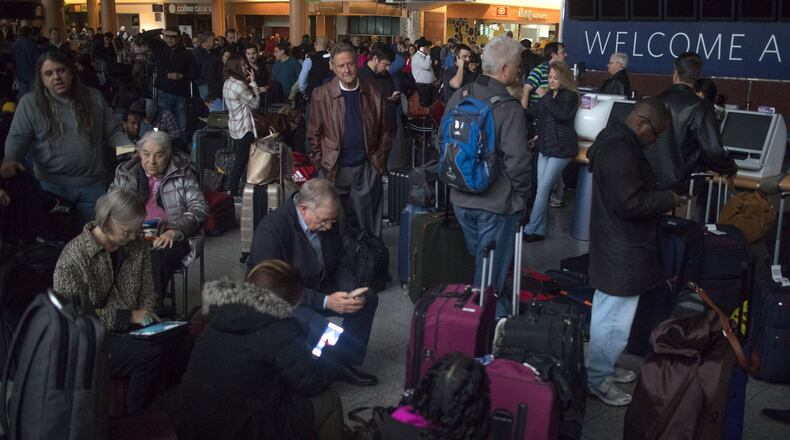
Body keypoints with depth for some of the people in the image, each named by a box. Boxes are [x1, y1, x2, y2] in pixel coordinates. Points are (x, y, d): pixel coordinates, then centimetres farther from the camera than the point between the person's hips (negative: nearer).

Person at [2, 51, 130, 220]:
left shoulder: (94, 97, 5)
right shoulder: (30, 103, -1)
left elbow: (113, 132, 8)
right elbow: (17, 138, -4)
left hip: (94, 184, 2)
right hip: (52, 186, -1)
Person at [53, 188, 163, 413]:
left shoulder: (137, 246, 6)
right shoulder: (74, 256, -13)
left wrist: (145, 314, -4)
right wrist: (126, 317, -18)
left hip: (132, 327, 6)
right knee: (151, 355, -31)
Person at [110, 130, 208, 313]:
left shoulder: (182, 173, 9)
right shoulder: (125, 173, 17)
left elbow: (199, 207, 0)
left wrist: (174, 231, -17)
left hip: (170, 238, -2)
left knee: (157, 259, -36)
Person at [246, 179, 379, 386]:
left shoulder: (327, 224, -5)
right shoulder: (270, 229, -26)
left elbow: (337, 264, 8)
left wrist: (351, 292, -14)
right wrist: (325, 301, -32)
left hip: (317, 288, 7)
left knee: (368, 298, -7)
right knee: (316, 326, -35)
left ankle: (346, 364, 3)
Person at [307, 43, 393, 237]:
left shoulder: (373, 94, 1)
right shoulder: (321, 95, -3)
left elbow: (385, 130, 9)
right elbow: (314, 134, 1)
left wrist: (379, 159, 2)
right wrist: (321, 163, -3)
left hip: (367, 168, 1)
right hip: (335, 170, -1)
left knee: (368, 223, 8)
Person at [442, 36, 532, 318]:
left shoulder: (459, 97, 0)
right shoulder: (509, 109, -20)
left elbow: (442, 143, 8)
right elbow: (517, 162, -21)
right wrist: (523, 199, -6)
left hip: (461, 199, 7)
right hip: (497, 203, -7)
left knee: (474, 260, 25)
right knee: (490, 271, 7)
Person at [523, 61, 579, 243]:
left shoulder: (570, 95, -7)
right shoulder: (549, 94, 12)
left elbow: (562, 114, -24)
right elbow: (533, 111, 21)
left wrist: (545, 97, -18)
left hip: (561, 148, -7)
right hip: (546, 146, 7)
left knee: (543, 189, -9)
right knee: (542, 189, 7)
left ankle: (530, 229, -5)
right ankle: (539, 231, 13)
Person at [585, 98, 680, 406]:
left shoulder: (617, 141, 11)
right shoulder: (620, 152, -24)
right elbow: (630, 203, -28)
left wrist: (659, 197, 11)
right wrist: (668, 199, -15)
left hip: (617, 247, 12)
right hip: (622, 253, -12)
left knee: (607, 313, 22)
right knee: (615, 320, -1)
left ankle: (604, 367, 36)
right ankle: (597, 380, 12)